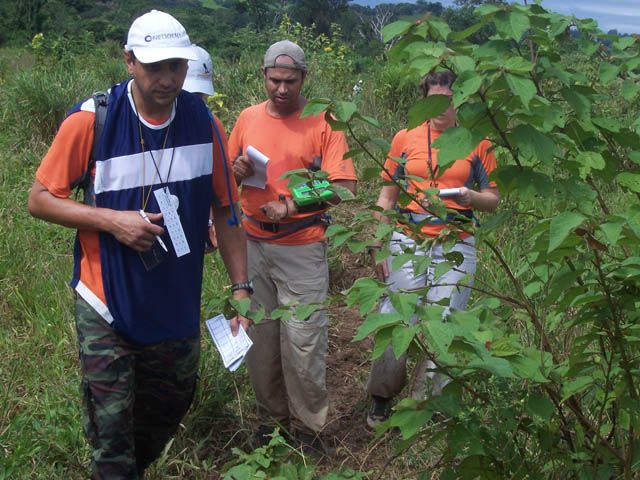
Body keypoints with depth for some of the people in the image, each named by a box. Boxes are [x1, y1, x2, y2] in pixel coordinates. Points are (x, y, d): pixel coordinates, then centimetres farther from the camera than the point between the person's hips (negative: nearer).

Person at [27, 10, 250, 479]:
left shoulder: (204, 123, -5)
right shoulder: (91, 120, -14)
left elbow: (225, 209, 3)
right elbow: (40, 200, -6)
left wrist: (241, 288, -1)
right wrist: (111, 220, -21)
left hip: (179, 310, 4)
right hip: (108, 307, -3)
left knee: (170, 410, 19)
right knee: (112, 430, 1)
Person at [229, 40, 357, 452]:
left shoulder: (322, 122, -6)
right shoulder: (248, 118, 8)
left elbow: (344, 186, -12)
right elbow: (229, 171, 19)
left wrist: (291, 207, -22)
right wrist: (237, 169, -5)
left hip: (301, 247, -4)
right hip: (253, 244, 5)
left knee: (303, 340, -2)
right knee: (260, 336, 13)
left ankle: (308, 426, 15)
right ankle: (272, 415, 29)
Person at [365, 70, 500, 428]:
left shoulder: (477, 143, 7)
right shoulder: (406, 139, 7)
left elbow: (493, 201, 9)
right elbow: (387, 198, 11)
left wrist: (470, 197, -13)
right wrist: (379, 247, 6)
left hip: (457, 247, 0)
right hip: (407, 241, 0)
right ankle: (382, 399, 21)